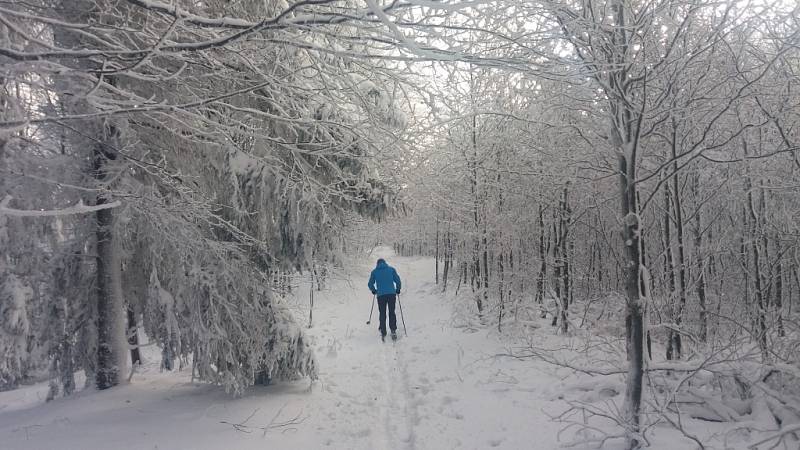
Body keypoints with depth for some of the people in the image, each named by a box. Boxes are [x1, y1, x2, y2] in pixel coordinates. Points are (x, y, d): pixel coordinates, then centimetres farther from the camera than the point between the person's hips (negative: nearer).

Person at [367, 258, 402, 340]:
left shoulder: (374, 271, 11)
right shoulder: (391, 269, 11)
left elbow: (370, 284, 12)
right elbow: (397, 280, 6)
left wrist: (374, 290, 30)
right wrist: (398, 289, 20)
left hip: (381, 295, 0)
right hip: (392, 294, 0)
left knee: (382, 314, 9)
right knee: (392, 312, 12)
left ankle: (383, 333, 6)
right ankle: (393, 331, 1)